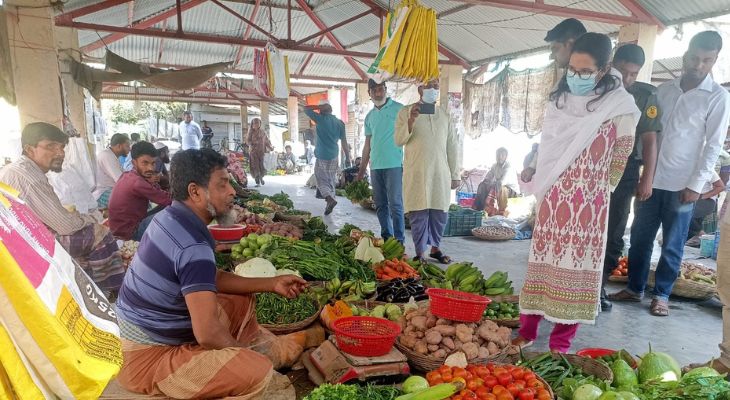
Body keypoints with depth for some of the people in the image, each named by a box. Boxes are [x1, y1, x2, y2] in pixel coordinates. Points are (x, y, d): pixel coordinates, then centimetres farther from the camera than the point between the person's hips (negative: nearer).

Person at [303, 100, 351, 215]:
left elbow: (306, 109, 3)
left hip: (321, 156, -4)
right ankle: (329, 202, 22)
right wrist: (347, 157, 11)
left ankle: (330, 199, -19)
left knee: (322, 180, 3)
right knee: (331, 180, 16)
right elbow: (344, 142, 4)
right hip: (334, 156, 4)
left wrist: (320, 107, 0)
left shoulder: (321, 119, -8)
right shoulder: (339, 123, 3)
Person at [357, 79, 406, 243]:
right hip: (375, 166, 6)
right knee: (380, 205, 10)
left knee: (395, 204, -6)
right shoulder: (369, 116, 16)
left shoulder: (398, 109, -1)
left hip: (393, 165, -6)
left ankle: (399, 240, 0)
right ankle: (386, 236, 20)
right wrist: (362, 169, 17)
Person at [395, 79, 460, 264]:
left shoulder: (444, 113, 12)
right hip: (417, 173, -4)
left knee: (439, 213, 8)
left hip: (440, 173, 4)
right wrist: (411, 120, -24)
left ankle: (435, 248, 24)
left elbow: (452, 145, 12)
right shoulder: (406, 112, 1)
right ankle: (419, 253, 8)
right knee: (419, 214, -1)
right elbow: (399, 141, -8)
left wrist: (455, 174, 9)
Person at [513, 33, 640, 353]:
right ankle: (527, 329, 19)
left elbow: (622, 152, 0)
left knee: (576, 265, 2)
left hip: (588, 204, -4)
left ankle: (561, 343, 13)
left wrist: (600, 191, 1)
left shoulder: (618, 104, -5)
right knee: (542, 261, 8)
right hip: (553, 198, 4)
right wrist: (537, 184, 13)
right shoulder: (559, 100, 8)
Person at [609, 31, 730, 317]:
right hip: (652, 180, 4)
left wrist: (696, 184, -11)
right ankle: (635, 288, 23)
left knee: (672, 246, 6)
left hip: (682, 185, -3)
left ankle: (661, 295, 20)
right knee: (640, 238, 9)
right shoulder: (663, 90, 8)